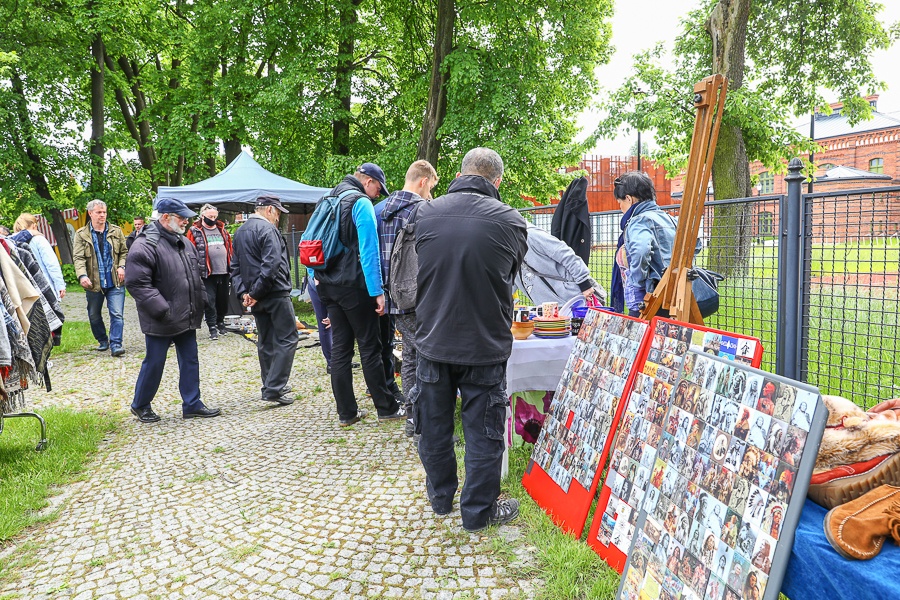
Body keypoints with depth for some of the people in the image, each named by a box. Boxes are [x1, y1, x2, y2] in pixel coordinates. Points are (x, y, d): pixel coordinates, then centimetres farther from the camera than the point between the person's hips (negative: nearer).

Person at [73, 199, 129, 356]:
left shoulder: (116, 231, 6)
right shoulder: (81, 234, 0)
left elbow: (124, 252, 12)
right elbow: (78, 258, -7)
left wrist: (122, 266, -6)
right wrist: (82, 275, -22)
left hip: (115, 282, 0)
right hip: (93, 283, 1)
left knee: (117, 314, -8)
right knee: (94, 315, 14)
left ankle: (115, 344, -5)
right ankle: (102, 341, 33)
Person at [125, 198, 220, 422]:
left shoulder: (184, 243, 12)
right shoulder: (145, 245, -15)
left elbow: (196, 276, 23)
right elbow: (136, 283, -20)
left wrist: (200, 301, 13)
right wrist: (161, 309, -22)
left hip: (187, 318, 8)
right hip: (160, 321, -8)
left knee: (190, 361, 12)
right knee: (154, 363, 4)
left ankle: (192, 404, 22)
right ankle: (140, 405, 24)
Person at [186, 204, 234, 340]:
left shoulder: (222, 230, 14)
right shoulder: (194, 231, -1)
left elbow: (230, 248, 19)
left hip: (223, 272, 5)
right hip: (207, 273, -5)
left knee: (223, 300, 12)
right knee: (209, 301, -4)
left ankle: (220, 322, 30)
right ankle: (212, 328, 4)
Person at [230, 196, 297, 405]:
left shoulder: (240, 232, 16)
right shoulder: (267, 229, -12)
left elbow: (235, 266, 15)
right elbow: (272, 264, -23)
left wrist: (243, 292, 5)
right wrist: (256, 292, -16)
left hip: (256, 297, 9)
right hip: (276, 294, -9)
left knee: (265, 341, 15)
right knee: (286, 340, -4)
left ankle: (271, 385, 24)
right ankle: (273, 389, -8)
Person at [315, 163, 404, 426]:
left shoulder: (329, 200, 16)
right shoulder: (361, 203, -11)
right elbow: (369, 251, -18)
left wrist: (315, 276, 19)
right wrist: (378, 291, -18)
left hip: (327, 285, 8)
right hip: (353, 286, -8)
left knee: (340, 348, 8)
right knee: (370, 347, 0)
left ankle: (346, 412, 13)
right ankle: (386, 408, 9)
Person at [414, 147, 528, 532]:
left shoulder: (425, 214, -5)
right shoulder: (510, 221, -13)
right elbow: (512, 277, 3)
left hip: (433, 340, 3)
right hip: (484, 345, -3)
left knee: (434, 424, 18)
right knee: (483, 430, 10)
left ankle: (441, 497, 36)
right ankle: (479, 511, 22)